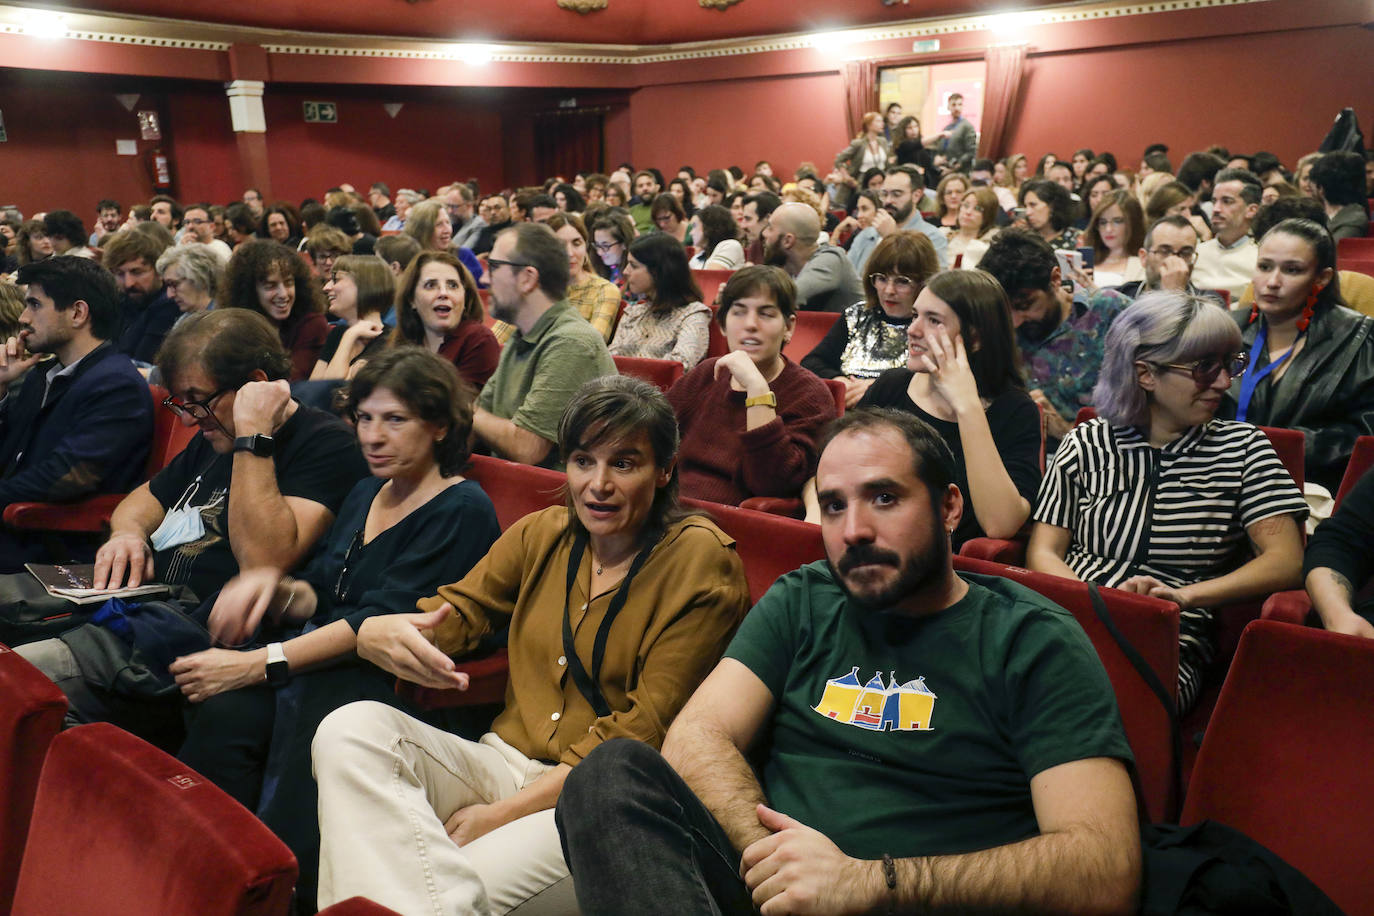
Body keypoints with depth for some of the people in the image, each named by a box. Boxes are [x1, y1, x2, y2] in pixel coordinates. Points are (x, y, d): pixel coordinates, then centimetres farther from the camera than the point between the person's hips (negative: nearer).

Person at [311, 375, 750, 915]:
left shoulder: (700, 560, -7)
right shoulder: (542, 534, 10)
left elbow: (647, 728, -11)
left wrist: (503, 811, -14)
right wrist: (384, 634, -21)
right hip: (503, 760, 8)